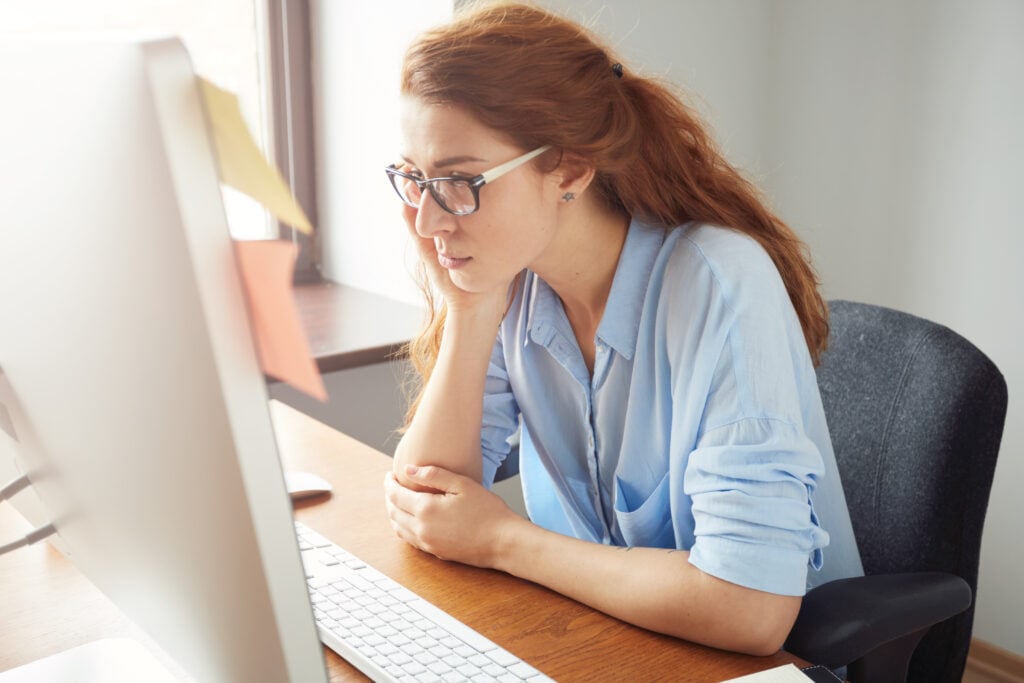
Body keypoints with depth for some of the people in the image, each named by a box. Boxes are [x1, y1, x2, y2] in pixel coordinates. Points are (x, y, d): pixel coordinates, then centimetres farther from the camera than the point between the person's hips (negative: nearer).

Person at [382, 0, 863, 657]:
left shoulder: (716, 286, -23)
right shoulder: (509, 282, -5)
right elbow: (419, 511, -6)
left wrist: (504, 540, -18)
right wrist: (469, 313, -17)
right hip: (597, 635, 4)